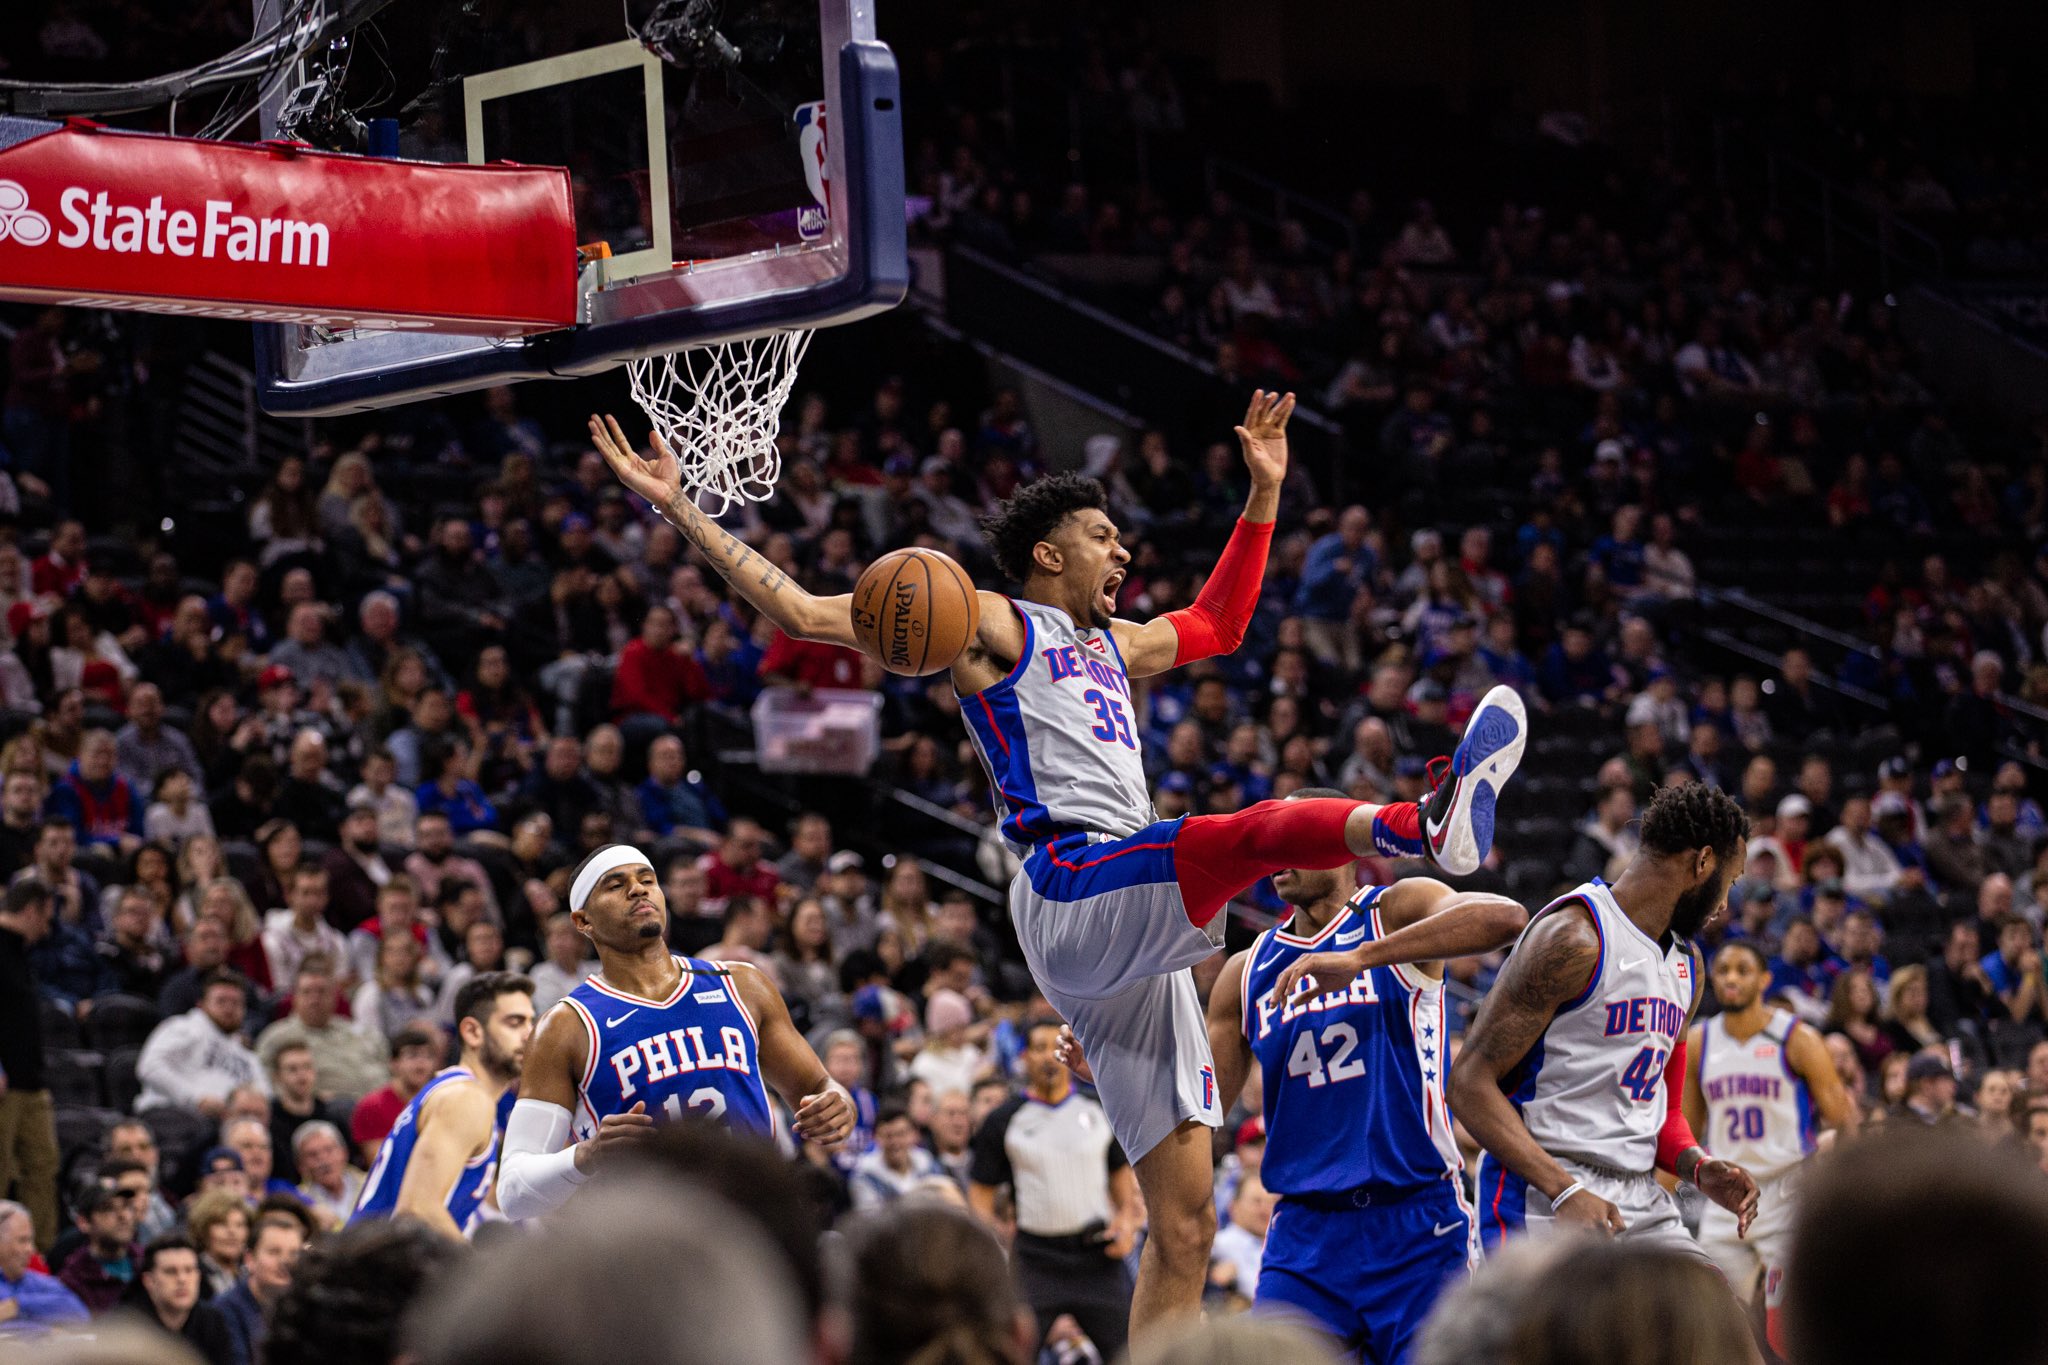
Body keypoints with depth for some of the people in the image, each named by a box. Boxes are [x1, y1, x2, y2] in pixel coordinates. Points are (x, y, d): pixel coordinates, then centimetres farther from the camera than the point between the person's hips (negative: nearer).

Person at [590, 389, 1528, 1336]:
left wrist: (1264, 492, 44)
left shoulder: (1113, 646, 31)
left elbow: (1218, 626, 49)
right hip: (1071, 889, -9)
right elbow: (798, 611, 3)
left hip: (1134, 948, 9)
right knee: (1261, 829, -34)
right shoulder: (988, 625, 8)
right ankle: (1427, 824, -62)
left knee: (1184, 1225, 1)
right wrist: (679, 509, -3)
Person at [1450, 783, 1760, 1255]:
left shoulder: (1687, 963, 17)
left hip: (1641, 1199, 8)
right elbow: (1470, 1083, -16)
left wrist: (1698, 1167, 2)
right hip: (1542, 1203, -8)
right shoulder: (1576, 938, -12)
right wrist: (1564, 1191, -25)